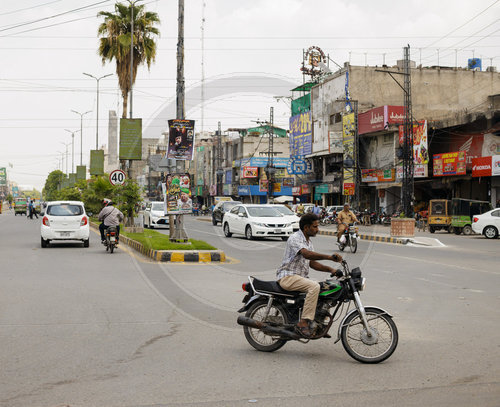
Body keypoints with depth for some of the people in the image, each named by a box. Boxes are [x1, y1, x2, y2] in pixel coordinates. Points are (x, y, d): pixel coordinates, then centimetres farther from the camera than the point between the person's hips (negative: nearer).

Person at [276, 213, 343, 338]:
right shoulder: (295, 238, -14)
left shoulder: (308, 242, 17)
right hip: (288, 277, -9)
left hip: (301, 278, 10)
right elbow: (306, 254, -32)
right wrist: (329, 257, -41)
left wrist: (330, 269, 4)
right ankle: (303, 323, -32)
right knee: (314, 286, -31)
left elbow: (312, 263, 18)